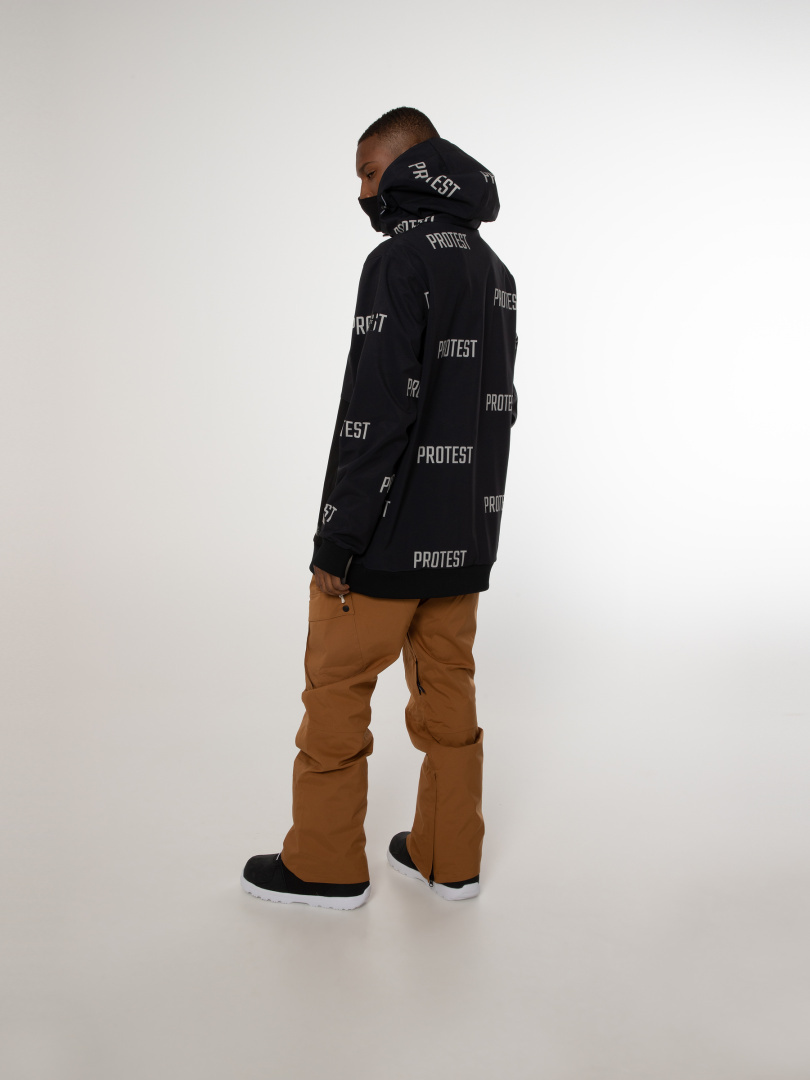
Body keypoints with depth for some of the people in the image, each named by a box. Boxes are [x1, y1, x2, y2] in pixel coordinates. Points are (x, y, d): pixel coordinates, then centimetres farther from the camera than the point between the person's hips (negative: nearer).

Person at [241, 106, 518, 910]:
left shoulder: (400, 263, -14)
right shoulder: (493, 270, 13)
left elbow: (376, 415, -21)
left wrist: (334, 543, -17)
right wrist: (473, 519, 18)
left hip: (390, 537, -8)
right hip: (466, 535, 8)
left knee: (337, 688, 5)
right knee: (448, 692, 14)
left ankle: (325, 865, 18)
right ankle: (448, 859, 25)